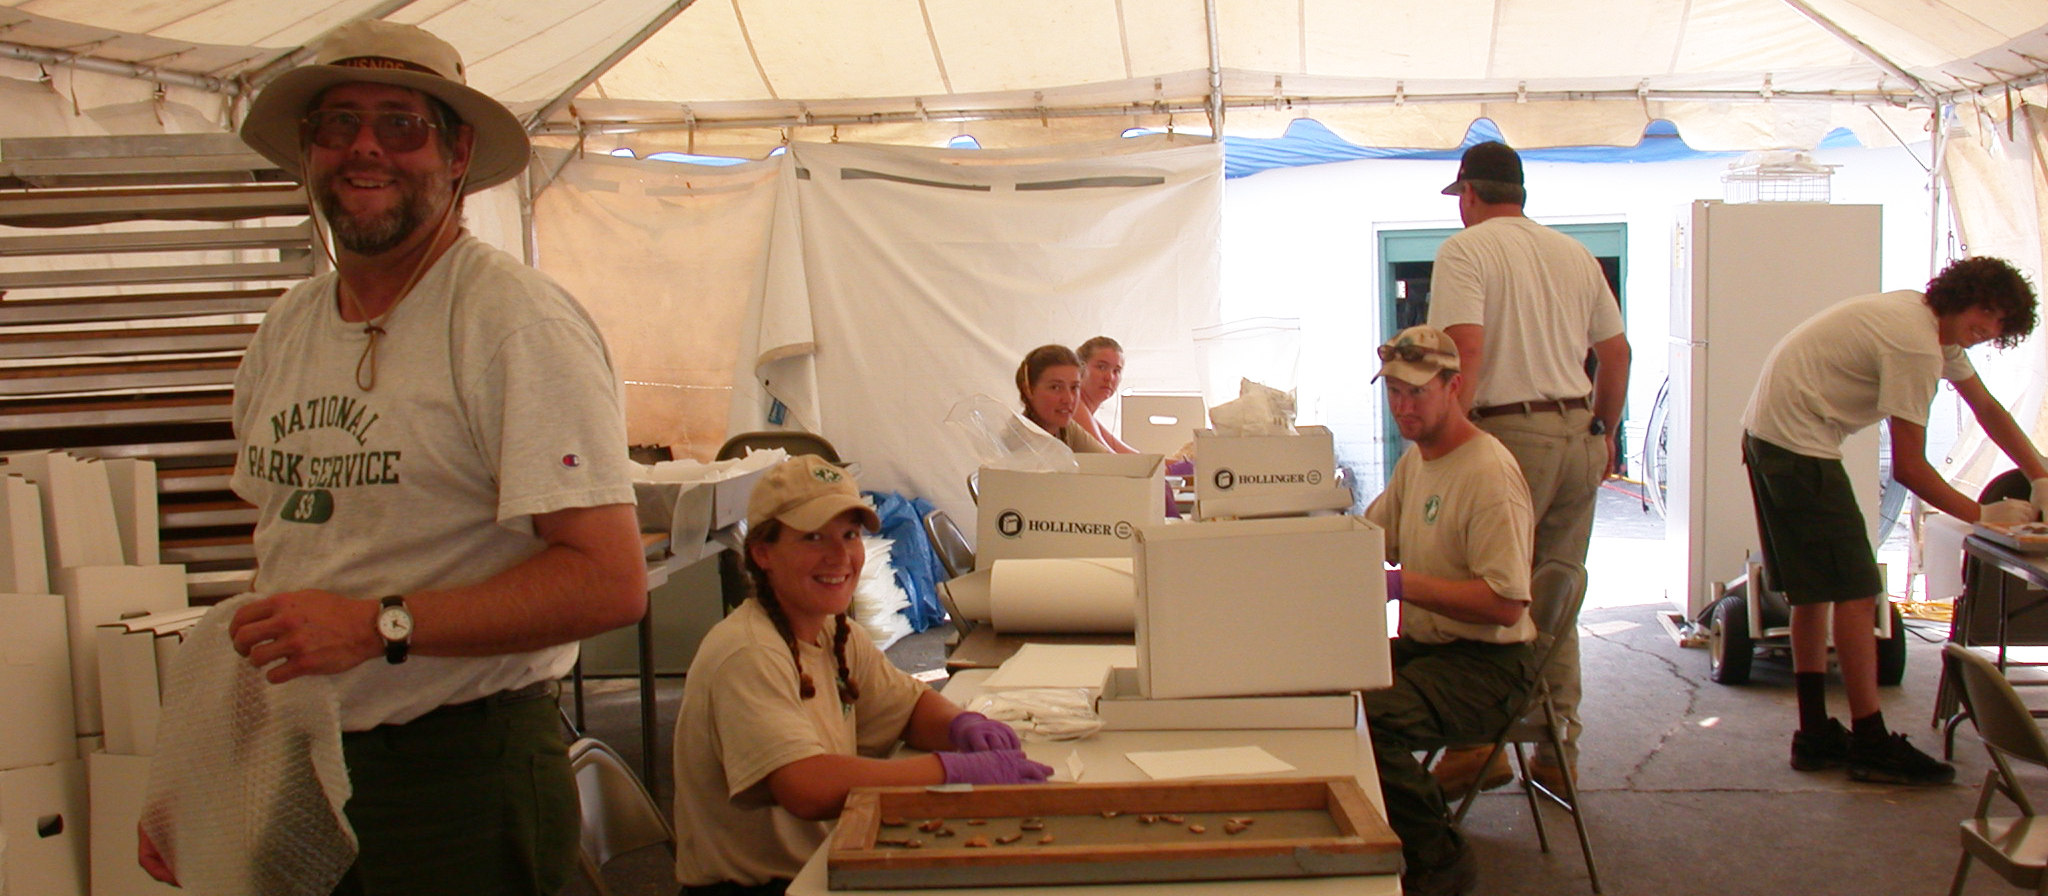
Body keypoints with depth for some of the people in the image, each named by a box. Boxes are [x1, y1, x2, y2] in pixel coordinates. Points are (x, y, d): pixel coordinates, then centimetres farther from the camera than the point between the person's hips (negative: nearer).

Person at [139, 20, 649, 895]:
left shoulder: (514, 321, -16)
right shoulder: (286, 329, 9)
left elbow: (609, 580, -23)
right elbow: (280, 561, 16)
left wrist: (379, 626, -24)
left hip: (459, 780, -7)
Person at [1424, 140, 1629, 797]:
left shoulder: (1464, 251, -4)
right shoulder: (1573, 253, 15)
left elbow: (1466, 349, -18)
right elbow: (1616, 352, 17)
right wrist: (1605, 434, 26)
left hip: (1510, 433, -6)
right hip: (1579, 435, 7)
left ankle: (1481, 746, 0)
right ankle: (1556, 754, 19)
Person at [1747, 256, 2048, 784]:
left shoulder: (1932, 324, 13)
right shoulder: (1916, 346, -18)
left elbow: (1987, 408, 21)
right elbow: (1909, 468, -17)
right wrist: (1982, 516, -8)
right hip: (1799, 443, -11)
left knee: (1813, 590, 13)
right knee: (1855, 592, -8)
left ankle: (1815, 735, 18)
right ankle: (1870, 744, -3)